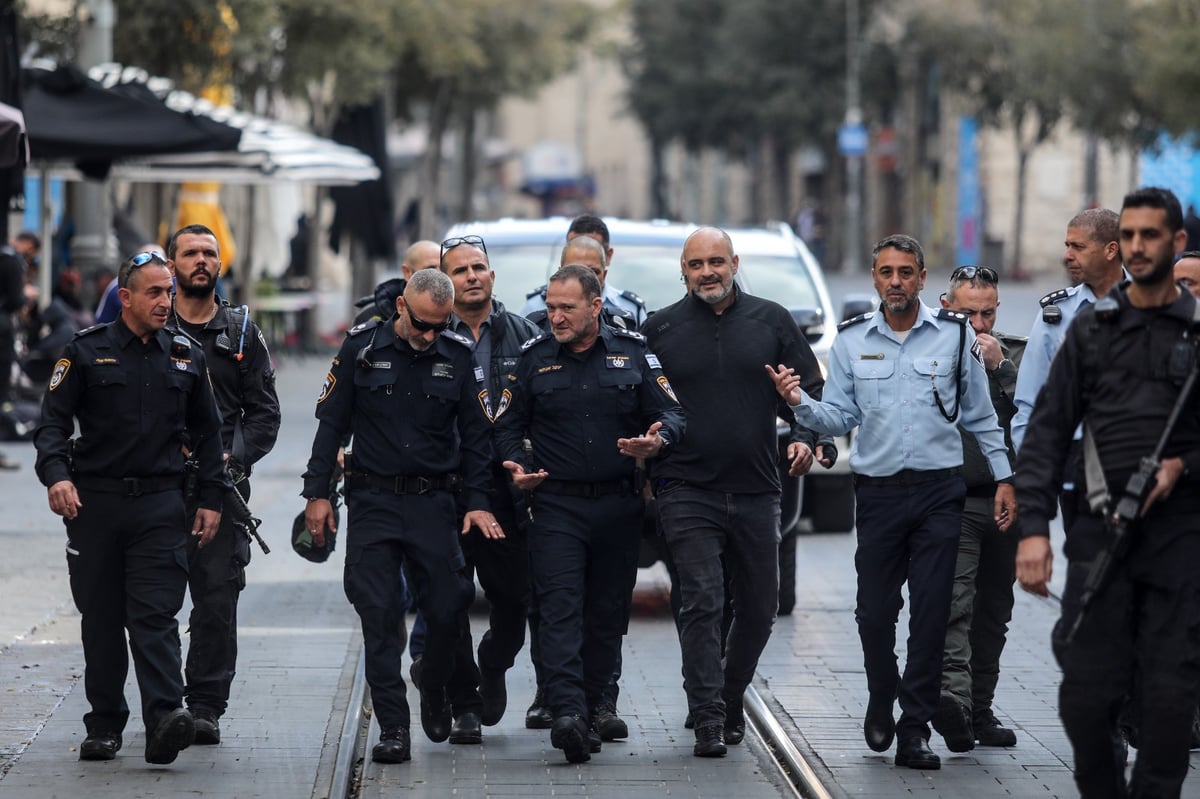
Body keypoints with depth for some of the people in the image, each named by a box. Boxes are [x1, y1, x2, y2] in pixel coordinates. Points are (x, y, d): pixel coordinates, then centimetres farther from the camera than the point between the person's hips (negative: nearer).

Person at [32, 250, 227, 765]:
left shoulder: (186, 358, 10)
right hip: (94, 504, 0)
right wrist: (56, 474, -16)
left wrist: (211, 499, 12)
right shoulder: (87, 353, 3)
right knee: (101, 620, 5)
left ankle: (164, 716, -22)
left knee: (155, 616, -11)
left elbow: (206, 433, 17)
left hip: (160, 505, 0)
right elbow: (53, 421, 1)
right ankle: (104, 726, 13)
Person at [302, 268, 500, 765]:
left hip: (433, 502, 1)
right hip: (372, 501, -1)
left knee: (446, 610, -3)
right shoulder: (362, 347, -1)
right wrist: (317, 493, -1)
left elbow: (475, 435, 9)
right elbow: (331, 422, 3)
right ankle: (393, 728, -2)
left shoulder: (458, 356, 3)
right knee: (378, 616, -5)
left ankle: (435, 694, 26)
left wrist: (477, 501, 1)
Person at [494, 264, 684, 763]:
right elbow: (508, 426, 12)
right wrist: (516, 464, -7)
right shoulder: (533, 358, 7)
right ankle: (567, 713, -27)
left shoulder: (633, 352, 6)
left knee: (607, 612, 6)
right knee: (560, 607, -16)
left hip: (618, 505, 1)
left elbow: (670, 413, 6)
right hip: (556, 503, -1)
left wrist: (657, 439, -16)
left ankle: (588, 711, 15)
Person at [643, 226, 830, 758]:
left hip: (756, 492, 2)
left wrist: (807, 438, -6)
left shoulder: (771, 321, 8)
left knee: (759, 609, 10)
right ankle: (708, 720, -13)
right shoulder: (660, 330, 6)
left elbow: (811, 389, 11)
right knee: (701, 604, -12)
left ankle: (731, 700, 30)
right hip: (688, 491, -2)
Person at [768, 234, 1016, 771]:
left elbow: (981, 417, 10)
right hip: (878, 491, 1)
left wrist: (1004, 477, 7)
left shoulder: (955, 336, 3)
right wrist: (800, 403, -13)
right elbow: (839, 418, 5)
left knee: (930, 614, -5)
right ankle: (881, 701, 30)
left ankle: (914, 730, -1)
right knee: (875, 611, 3)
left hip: (939, 490, -1)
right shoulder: (852, 341, 6)